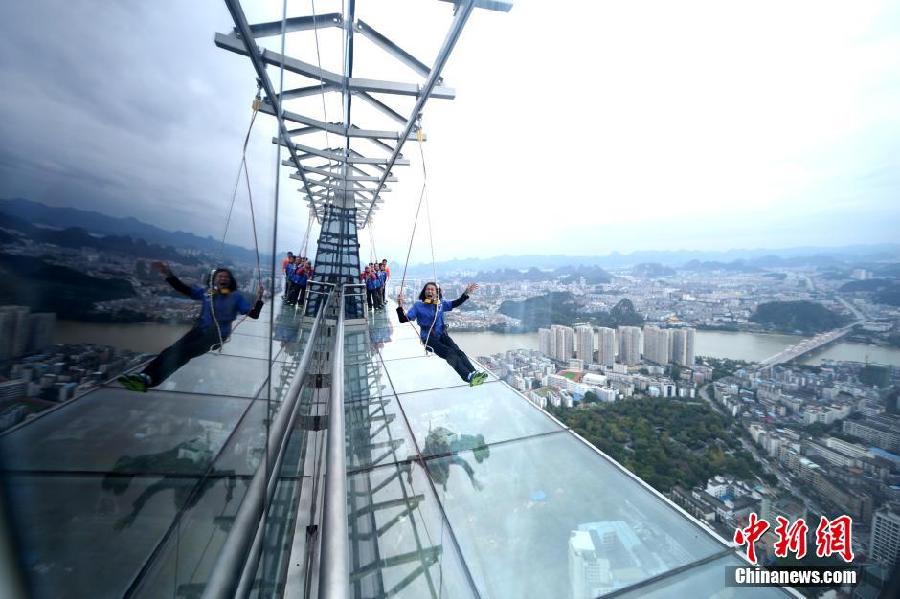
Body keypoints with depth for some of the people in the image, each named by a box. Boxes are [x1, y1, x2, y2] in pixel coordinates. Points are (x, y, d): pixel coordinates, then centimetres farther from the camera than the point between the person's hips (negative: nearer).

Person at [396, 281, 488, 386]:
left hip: (442, 335, 4)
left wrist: (466, 293, 10)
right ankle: (469, 377, -39)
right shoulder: (418, 306, -2)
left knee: (457, 351, -23)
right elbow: (404, 319, -8)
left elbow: (455, 303, 22)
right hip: (429, 339, -4)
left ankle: (473, 373, -36)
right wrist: (400, 306, -26)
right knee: (450, 353, -26)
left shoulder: (441, 303, 10)